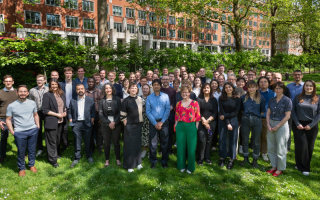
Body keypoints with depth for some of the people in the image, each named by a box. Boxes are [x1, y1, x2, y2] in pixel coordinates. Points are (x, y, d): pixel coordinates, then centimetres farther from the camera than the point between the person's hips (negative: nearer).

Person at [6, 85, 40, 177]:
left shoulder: (32, 103, 2)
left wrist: (38, 126, 7)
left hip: (33, 130, 2)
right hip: (19, 132, -2)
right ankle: (21, 168, 24)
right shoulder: (11, 106, -5)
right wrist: (12, 131, -4)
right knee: (21, 152, 6)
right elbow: (8, 120, 2)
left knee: (32, 149, 13)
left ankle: (31, 165, 32)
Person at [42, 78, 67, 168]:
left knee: (58, 139, 19)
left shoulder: (62, 94, 11)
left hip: (61, 121, 6)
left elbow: (65, 105, 19)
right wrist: (57, 114, -16)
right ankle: (53, 160, 10)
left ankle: (57, 154, 37)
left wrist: (65, 112, -2)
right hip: (51, 122, -6)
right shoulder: (47, 95, -8)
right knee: (52, 141, 0)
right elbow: (45, 110, -13)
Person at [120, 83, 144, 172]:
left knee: (138, 144, 12)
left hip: (139, 124, 5)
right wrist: (126, 125, -8)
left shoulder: (140, 99, 6)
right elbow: (122, 115, -7)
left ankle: (137, 162, 27)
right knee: (129, 145, 3)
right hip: (130, 125, -4)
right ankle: (129, 165, 15)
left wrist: (141, 122, 10)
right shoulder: (126, 100, -8)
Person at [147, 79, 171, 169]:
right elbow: (148, 112, -1)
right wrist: (155, 123, -9)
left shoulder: (165, 96, 3)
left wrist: (162, 122, -10)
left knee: (165, 142, 6)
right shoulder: (149, 98, 4)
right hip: (153, 122, 0)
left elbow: (168, 109, -2)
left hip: (164, 122, 0)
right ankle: (153, 161, 21)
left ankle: (164, 161, 22)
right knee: (153, 143, 4)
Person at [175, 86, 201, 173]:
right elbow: (176, 116, 12)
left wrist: (196, 127, -5)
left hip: (191, 126, -2)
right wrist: (176, 126, 6)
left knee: (191, 147, 4)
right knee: (180, 146, 7)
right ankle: (182, 166, 24)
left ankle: (190, 167, 20)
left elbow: (197, 117, -1)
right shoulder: (178, 103, 9)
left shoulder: (195, 103, 0)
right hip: (180, 126, 2)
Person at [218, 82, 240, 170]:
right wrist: (227, 123, -12)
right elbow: (221, 111, -5)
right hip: (223, 121, 1)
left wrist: (225, 116, -13)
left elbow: (236, 112, -4)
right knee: (222, 139, 4)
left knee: (232, 140, 3)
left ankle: (231, 160, 13)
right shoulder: (221, 99, 1)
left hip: (233, 121, -1)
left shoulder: (237, 99, 0)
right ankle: (222, 158, 17)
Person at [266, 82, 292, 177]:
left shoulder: (287, 100, -8)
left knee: (280, 149, 3)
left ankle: (280, 169, 19)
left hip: (282, 125, -5)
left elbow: (287, 116, -12)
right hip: (271, 125, 6)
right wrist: (268, 125, -5)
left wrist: (277, 126, -12)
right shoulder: (272, 100, 8)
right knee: (270, 148, 12)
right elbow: (268, 113, 7)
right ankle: (274, 166, 27)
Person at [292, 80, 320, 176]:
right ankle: (303, 168, 8)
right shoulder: (297, 97, 2)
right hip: (298, 125, -1)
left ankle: (300, 165, 22)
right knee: (301, 145, -4)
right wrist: (297, 124, -8)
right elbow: (293, 111, 1)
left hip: (312, 126, 1)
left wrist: (311, 125, -9)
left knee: (310, 146, 6)